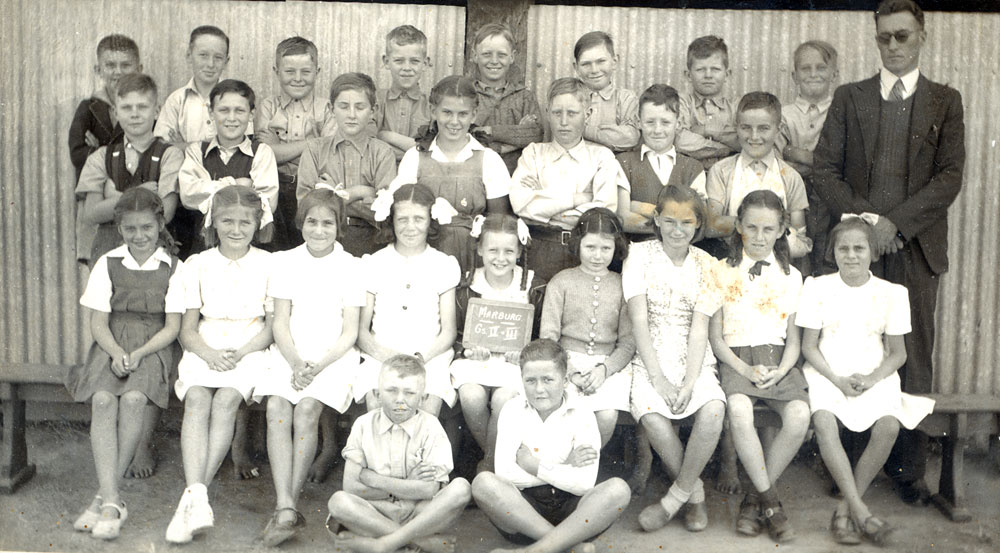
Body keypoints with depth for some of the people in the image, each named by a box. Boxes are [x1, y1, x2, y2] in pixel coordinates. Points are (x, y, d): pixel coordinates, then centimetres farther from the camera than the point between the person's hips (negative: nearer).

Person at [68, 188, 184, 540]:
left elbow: (172, 326, 1)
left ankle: (103, 497, -23)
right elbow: (99, 322, 4)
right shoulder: (108, 264, 9)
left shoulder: (172, 268, 5)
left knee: (134, 399, -32)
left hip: (153, 348, -1)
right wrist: (116, 353, -15)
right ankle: (112, 501, -34)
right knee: (103, 399, -30)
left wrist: (139, 353, -15)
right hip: (112, 346, 1)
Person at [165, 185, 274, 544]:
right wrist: (209, 353, -12)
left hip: (250, 351, -1)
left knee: (226, 400, -31)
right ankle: (197, 499, -43)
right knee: (197, 399, -30)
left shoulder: (268, 264, 8)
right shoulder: (197, 265, 13)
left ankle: (190, 500, -32)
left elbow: (273, 326, 5)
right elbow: (187, 329, 10)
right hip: (204, 351, 1)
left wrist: (240, 353, -12)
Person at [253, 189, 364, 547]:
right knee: (277, 407, -27)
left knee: (307, 408, -28)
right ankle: (286, 509, -35)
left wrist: (319, 366, -16)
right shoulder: (285, 261, 11)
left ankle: (287, 508, -23)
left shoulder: (351, 266, 4)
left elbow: (350, 332, 0)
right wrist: (296, 363, -12)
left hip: (334, 356, -2)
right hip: (290, 354, 2)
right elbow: (280, 322, 6)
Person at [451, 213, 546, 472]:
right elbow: (454, 335, 10)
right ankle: (493, 456, -4)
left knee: (503, 399, -31)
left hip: (516, 362, -1)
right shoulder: (466, 289, 5)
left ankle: (490, 462, -7)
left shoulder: (535, 289, 1)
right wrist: (468, 349, -12)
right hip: (476, 359, 2)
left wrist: (525, 351, -14)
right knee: (471, 396, -29)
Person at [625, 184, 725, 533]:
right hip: (650, 357, -1)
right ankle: (695, 493, -7)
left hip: (694, 359, 2)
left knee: (713, 409, -30)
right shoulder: (640, 255, 2)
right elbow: (638, 319, -6)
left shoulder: (705, 265, 7)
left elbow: (699, 328, -2)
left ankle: (675, 497, -13)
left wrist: (689, 383, -15)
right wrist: (658, 378, -15)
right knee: (652, 416, -32)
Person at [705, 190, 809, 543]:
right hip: (735, 359, -2)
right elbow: (716, 338, 5)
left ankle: (755, 499, -11)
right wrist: (745, 370, -11)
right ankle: (771, 503, -20)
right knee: (739, 411, -35)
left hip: (777, 361, 2)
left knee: (799, 415, -29)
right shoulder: (723, 273, 8)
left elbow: (793, 339, 12)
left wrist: (781, 370, -9)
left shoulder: (791, 277, 14)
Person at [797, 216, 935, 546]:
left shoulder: (891, 293, 5)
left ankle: (845, 510, -16)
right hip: (827, 375, -1)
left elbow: (897, 352, 7)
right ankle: (860, 511, -26)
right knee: (824, 422, -32)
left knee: (888, 426, -29)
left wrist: (872, 378, -12)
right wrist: (837, 380, -13)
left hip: (874, 377, 1)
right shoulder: (817, 288, 3)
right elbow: (809, 347, 3)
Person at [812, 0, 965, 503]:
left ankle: (908, 466, 12)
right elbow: (824, 168, 5)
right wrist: (863, 217, -9)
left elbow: (950, 176, 0)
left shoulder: (945, 102, 11)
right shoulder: (849, 98, 12)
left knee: (914, 358, 2)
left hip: (915, 248, 0)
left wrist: (896, 223, -11)